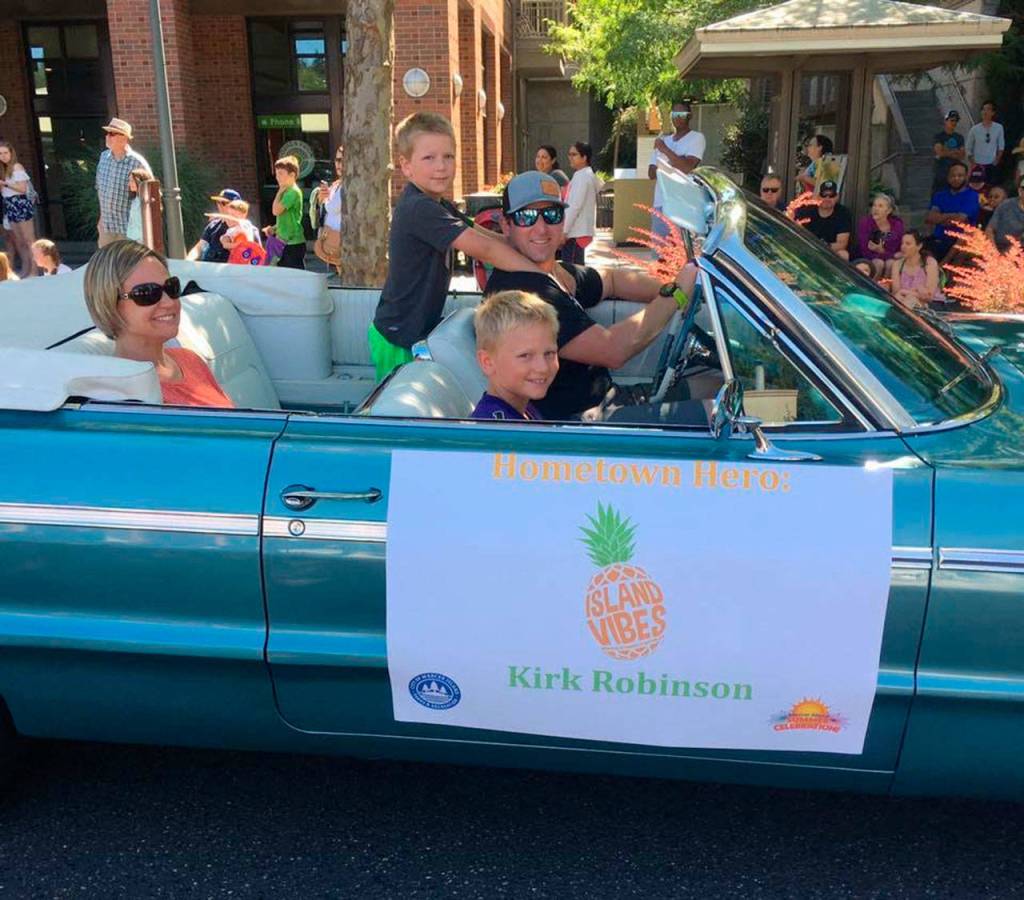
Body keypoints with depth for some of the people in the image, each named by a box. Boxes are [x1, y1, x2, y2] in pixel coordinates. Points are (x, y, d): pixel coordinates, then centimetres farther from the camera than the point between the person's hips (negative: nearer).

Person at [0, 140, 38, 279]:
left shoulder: (17, 167, -8)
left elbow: (22, 189, -14)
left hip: (21, 204, -8)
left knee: (28, 240, -7)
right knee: (18, 241, 9)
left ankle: (34, 270, -7)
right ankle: (25, 269, 14)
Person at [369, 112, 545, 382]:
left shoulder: (438, 206, 10)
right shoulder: (419, 208, -23)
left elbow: (480, 234, 6)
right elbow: (482, 248, -28)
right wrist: (544, 276, -29)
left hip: (421, 329, 9)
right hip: (400, 339, -9)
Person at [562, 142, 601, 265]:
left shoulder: (582, 176, -13)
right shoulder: (585, 175, 17)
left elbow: (575, 206, -20)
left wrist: (563, 230, -20)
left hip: (575, 231, -10)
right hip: (579, 230, 10)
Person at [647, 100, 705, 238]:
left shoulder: (697, 138, 1)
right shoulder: (663, 140, 19)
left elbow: (688, 167, -15)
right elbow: (651, 173, 13)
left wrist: (665, 149, -11)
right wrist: (670, 165, -5)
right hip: (661, 203, 6)